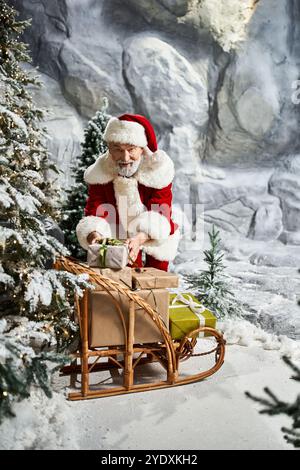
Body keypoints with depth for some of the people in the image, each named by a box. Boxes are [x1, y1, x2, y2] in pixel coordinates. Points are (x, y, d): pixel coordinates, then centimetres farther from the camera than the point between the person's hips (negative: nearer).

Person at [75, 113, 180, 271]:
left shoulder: (158, 171, -25)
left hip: (157, 237, -1)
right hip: (120, 237, 1)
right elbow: (95, 210, -24)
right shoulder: (99, 173, -18)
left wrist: (140, 238, -50)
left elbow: (160, 213, -31)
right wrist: (94, 234, -47)